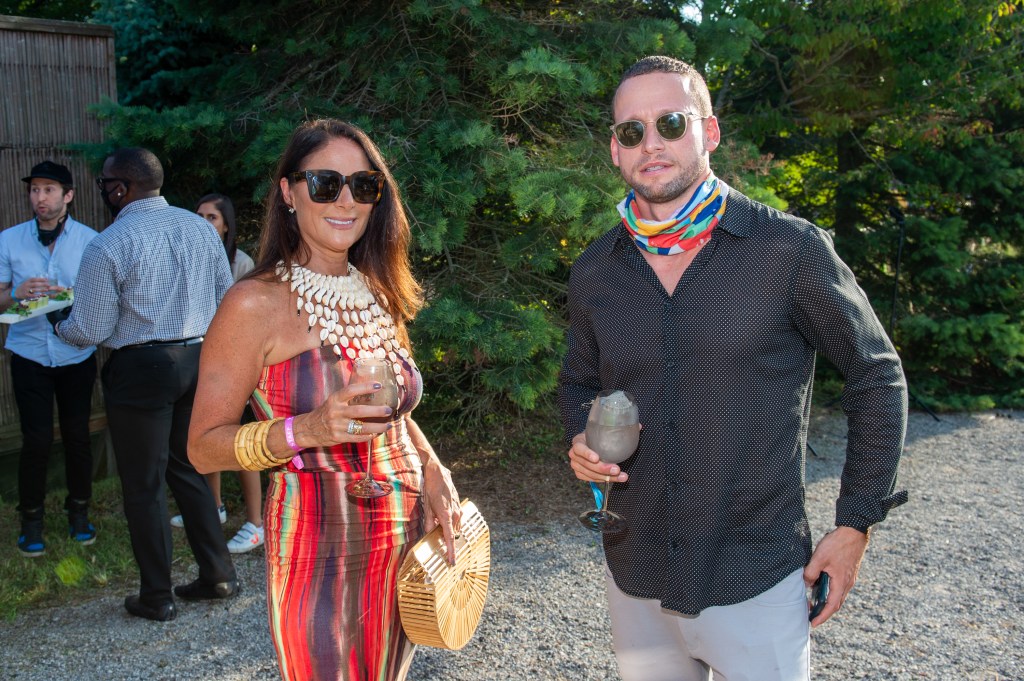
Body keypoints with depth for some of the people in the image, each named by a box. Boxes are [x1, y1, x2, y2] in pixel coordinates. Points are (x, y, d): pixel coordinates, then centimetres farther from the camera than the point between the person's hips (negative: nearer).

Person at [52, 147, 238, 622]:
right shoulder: (199, 227, 5)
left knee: (143, 485, 7)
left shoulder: (108, 245, -13)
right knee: (186, 469, 20)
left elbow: (90, 330, -10)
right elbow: (225, 299, 11)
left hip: (142, 368, -6)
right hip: (199, 360, 6)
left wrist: (58, 324, 12)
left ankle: (156, 598, 18)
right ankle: (217, 575, 23)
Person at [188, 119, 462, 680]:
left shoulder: (378, 295, 8)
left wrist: (433, 473, 1)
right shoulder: (256, 303, -12)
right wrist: (306, 429, -26)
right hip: (318, 546, -6)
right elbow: (203, 447, -11)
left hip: (405, 539, 6)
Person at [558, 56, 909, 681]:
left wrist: (855, 524, -2)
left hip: (756, 582, -4)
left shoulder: (792, 249, -11)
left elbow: (877, 376, -1)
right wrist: (582, 441, -4)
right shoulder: (594, 273, 2)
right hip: (635, 578, 4)